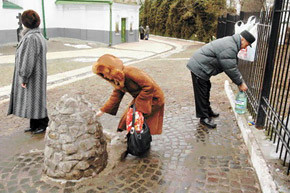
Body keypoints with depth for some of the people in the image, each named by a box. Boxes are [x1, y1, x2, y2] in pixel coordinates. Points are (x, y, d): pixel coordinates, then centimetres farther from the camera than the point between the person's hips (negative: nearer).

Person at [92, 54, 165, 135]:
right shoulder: (118, 80, 0)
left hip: (153, 98, -9)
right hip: (139, 97, 9)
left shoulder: (129, 72, -29)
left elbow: (149, 86, -29)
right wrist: (103, 110, 7)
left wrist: (138, 104, -22)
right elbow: (116, 96, 10)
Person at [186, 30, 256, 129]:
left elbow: (233, 66, 16)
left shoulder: (231, 42, 12)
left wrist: (240, 81, 12)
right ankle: (204, 118, 8)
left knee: (206, 89, 21)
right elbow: (231, 69, -21)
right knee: (202, 93, -2)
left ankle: (207, 111, 36)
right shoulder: (229, 48, -23)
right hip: (199, 68, -11)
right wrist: (240, 83, -9)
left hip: (199, 65, 11)